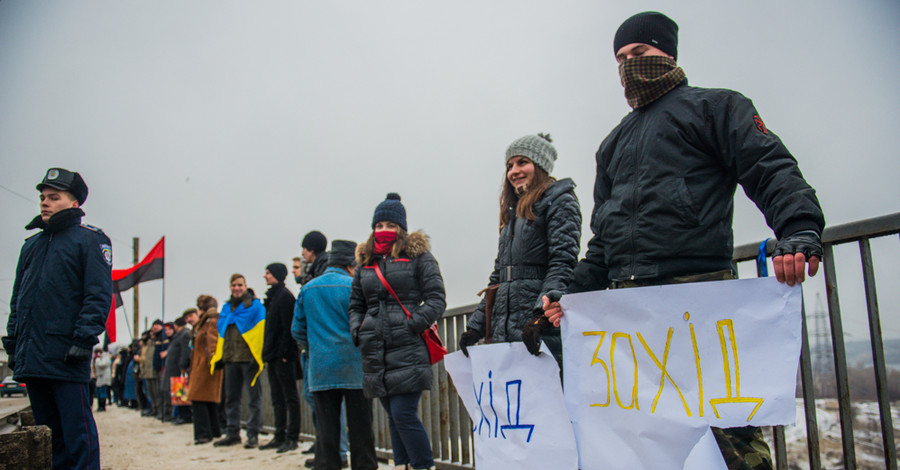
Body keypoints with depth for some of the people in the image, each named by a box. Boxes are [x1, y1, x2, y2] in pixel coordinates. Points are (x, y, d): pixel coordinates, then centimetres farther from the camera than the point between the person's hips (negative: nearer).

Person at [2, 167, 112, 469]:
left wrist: (84, 340, -17)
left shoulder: (89, 240, 0)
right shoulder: (31, 245, 21)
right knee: (46, 431, 12)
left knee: (77, 431, -6)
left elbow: (99, 295, -8)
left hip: (67, 356, -7)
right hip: (31, 359, 7)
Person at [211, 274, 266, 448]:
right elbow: (221, 333, 21)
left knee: (254, 397, -1)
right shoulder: (227, 307, 17)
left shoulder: (255, 305, -2)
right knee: (231, 397, 12)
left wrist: (257, 356, -16)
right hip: (230, 359, 7)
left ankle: (253, 434, 4)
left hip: (248, 358, -7)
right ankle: (232, 433, 21)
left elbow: (260, 331, -8)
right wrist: (217, 357, 15)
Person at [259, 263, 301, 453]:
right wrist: (267, 352, 14)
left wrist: (283, 353, -21)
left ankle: (292, 438, -1)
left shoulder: (284, 296, -11)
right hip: (273, 355, 10)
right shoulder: (272, 297, 17)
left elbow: (287, 328, -17)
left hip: (284, 356, -10)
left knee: (290, 396, -4)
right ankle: (279, 436, 19)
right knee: (277, 399, 13)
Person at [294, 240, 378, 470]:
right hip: (353, 365, -3)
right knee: (360, 425, 4)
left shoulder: (308, 289, 9)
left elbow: (297, 330, 12)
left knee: (326, 427, 7)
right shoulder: (353, 286, -5)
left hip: (321, 367, 4)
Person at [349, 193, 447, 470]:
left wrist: (412, 326, -15)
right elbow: (356, 305, 24)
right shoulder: (365, 262, 18)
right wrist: (357, 331, 7)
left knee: (404, 414, -11)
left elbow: (436, 299, -4)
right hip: (376, 354, 5)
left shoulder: (418, 256, 3)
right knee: (394, 418, 11)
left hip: (408, 352, -5)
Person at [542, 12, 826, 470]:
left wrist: (799, 232, -22)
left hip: (699, 289, -5)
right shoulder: (614, 142, 29)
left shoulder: (713, 106, 12)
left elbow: (772, 171, -2)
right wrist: (574, 293, 17)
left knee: (726, 425, -12)